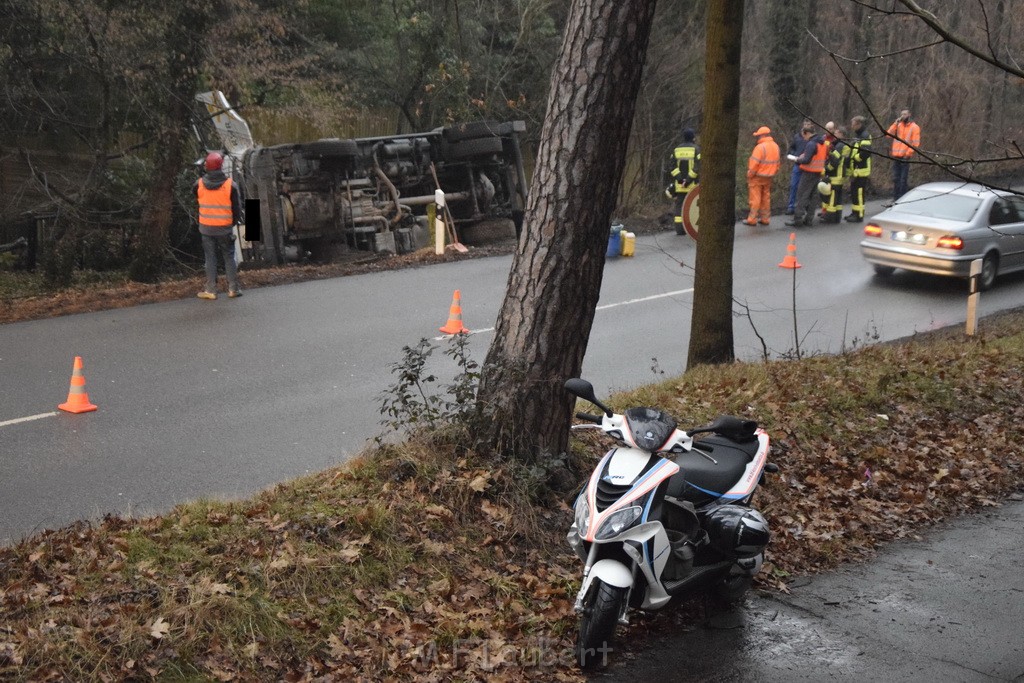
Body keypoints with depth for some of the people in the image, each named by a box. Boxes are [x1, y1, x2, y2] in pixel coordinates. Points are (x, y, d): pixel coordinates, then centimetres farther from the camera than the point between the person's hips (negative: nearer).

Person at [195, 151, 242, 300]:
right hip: (225, 229, -1)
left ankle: (211, 290, 10)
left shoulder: (199, 184, -8)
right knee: (229, 257, 11)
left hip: (206, 228, 1)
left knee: (210, 258, 10)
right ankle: (233, 289, 12)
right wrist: (235, 221, 12)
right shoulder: (230, 185, -13)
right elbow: (237, 207, -5)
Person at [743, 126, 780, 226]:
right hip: (769, 177, 8)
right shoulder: (775, 146, 6)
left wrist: (749, 175, -10)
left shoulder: (760, 147, -20)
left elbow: (754, 164, -21)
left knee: (755, 198, -2)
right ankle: (765, 218, 18)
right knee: (766, 198, 14)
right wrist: (773, 173, 18)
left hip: (757, 177, -8)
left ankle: (752, 219, 1)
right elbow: (777, 162, 10)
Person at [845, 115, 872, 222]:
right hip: (855, 170, 10)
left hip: (861, 170, -10)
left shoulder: (865, 137, -14)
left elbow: (866, 152, -26)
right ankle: (854, 213, 24)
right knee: (853, 192, 16)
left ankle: (859, 215, -3)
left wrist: (854, 158, -17)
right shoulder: (858, 136, 18)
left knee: (859, 193, -7)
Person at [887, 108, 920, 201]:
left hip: (905, 157, -5)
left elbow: (915, 143, -5)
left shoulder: (914, 127, 0)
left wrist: (908, 153, -12)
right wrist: (895, 123, -6)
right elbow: (889, 134, 0)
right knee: (896, 178, 8)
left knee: (903, 179, -5)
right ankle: (895, 198, 13)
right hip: (896, 156, 5)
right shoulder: (898, 125, 13)